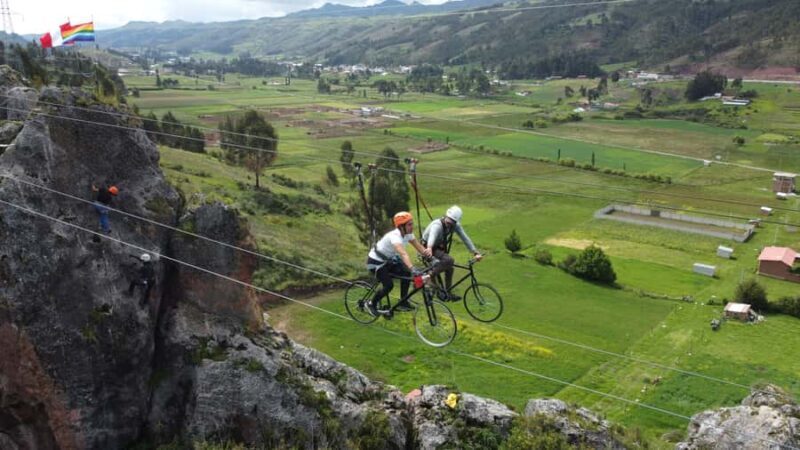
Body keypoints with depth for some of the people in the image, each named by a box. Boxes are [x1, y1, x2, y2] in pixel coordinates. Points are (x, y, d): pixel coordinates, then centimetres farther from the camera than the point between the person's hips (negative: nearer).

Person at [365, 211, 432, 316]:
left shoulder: (408, 234, -10)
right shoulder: (395, 236, -35)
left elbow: (420, 247, -10)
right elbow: (403, 254, -50)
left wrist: (430, 257, -29)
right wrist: (413, 270, -63)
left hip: (388, 260, 8)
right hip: (375, 262, -8)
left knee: (406, 274, -9)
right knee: (389, 285, -20)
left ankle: (403, 303, 5)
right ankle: (371, 304, 4)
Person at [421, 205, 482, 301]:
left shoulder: (456, 225, -13)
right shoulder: (437, 225, -34)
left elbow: (465, 238, -16)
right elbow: (432, 236, -54)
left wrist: (475, 252, -25)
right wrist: (429, 248, -75)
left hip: (440, 247, 7)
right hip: (428, 248, -7)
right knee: (449, 261, -29)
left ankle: (447, 293, 19)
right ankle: (429, 275, -21)